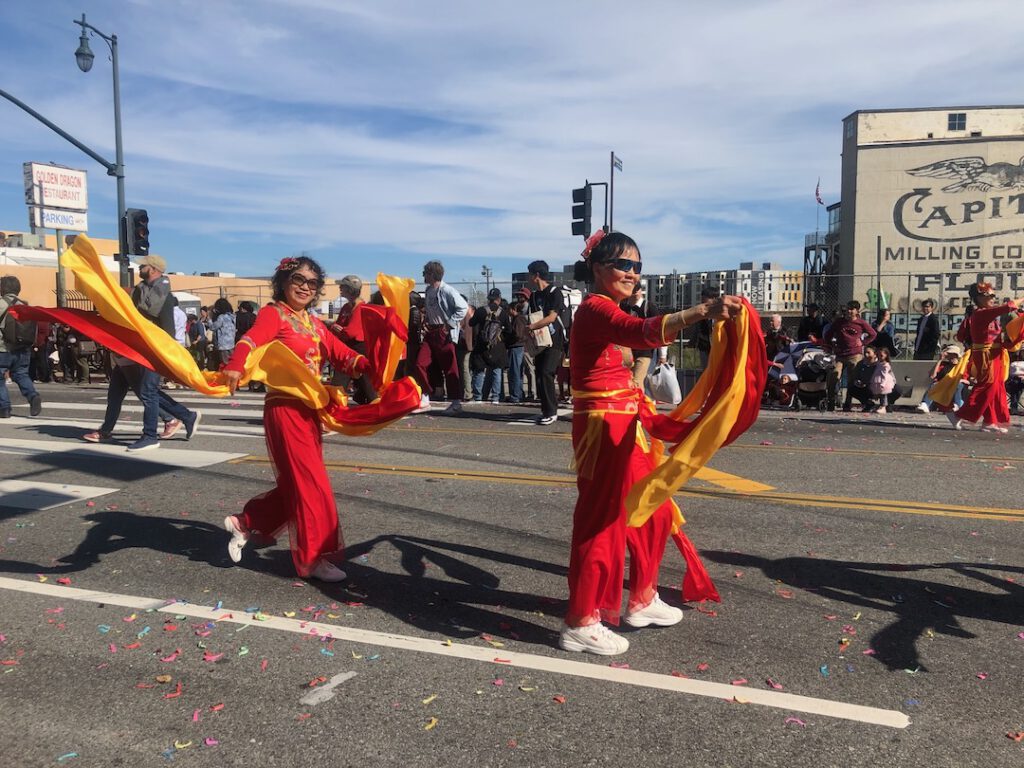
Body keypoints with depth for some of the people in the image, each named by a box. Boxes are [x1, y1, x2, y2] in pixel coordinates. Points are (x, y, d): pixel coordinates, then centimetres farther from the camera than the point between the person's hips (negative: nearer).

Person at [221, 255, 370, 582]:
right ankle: (314, 558, 5)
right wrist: (235, 366, -44)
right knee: (310, 483, -6)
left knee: (298, 483, 14)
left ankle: (244, 523, 31)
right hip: (285, 407, -8)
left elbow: (341, 355, 11)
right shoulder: (274, 313, -6)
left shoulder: (315, 323, 15)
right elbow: (251, 341, -25)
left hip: (310, 409, 8)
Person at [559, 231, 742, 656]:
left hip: (623, 425, 10)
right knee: (601, 521, -3)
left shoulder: (609, 311, 17)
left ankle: (642, 600, 33)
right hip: (602, 427, -10)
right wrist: (703, 310, -48)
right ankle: (581, 623, 9)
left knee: (653, 511, 17)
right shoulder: (595, 308, -17)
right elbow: (642, 332, -37)